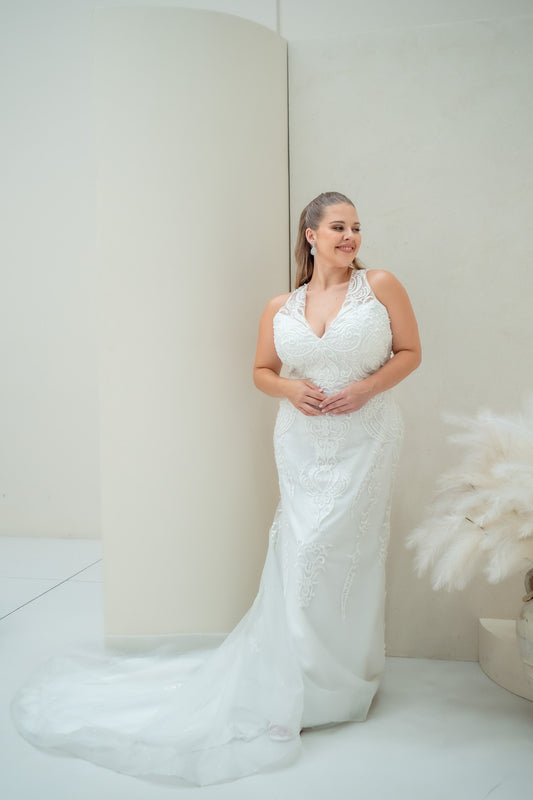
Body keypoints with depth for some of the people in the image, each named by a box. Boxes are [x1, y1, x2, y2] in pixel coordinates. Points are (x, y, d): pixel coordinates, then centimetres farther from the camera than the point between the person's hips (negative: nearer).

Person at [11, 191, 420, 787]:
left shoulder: (380, 286, 1)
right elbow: (262, 371, 15)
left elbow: (409, 352, 5)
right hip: (303, 445, 1)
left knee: (346, 556, 3)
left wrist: (367, 387, -11)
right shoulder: (280, 309, 7)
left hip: (365, 441, -1)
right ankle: (292, 688, 14)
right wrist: (290, 389, -6)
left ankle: (343, 678, 21)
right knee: (301, 557, 1)